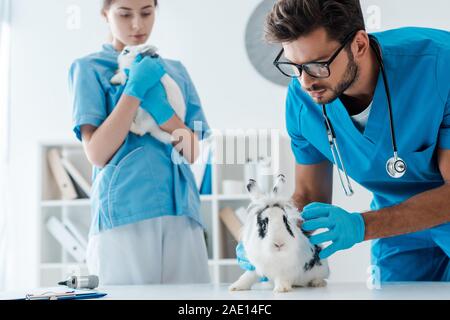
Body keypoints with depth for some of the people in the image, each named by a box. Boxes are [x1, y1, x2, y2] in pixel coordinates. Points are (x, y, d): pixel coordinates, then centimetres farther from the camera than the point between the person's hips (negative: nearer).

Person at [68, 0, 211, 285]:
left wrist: (161, 110, -9)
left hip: (181, 208, 4)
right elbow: (97, 154, -7)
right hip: (124, 209, -4)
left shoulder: (175, 70, 17)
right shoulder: (90, 68, 5)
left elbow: (192, 153, 8)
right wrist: (136, 89, -11)